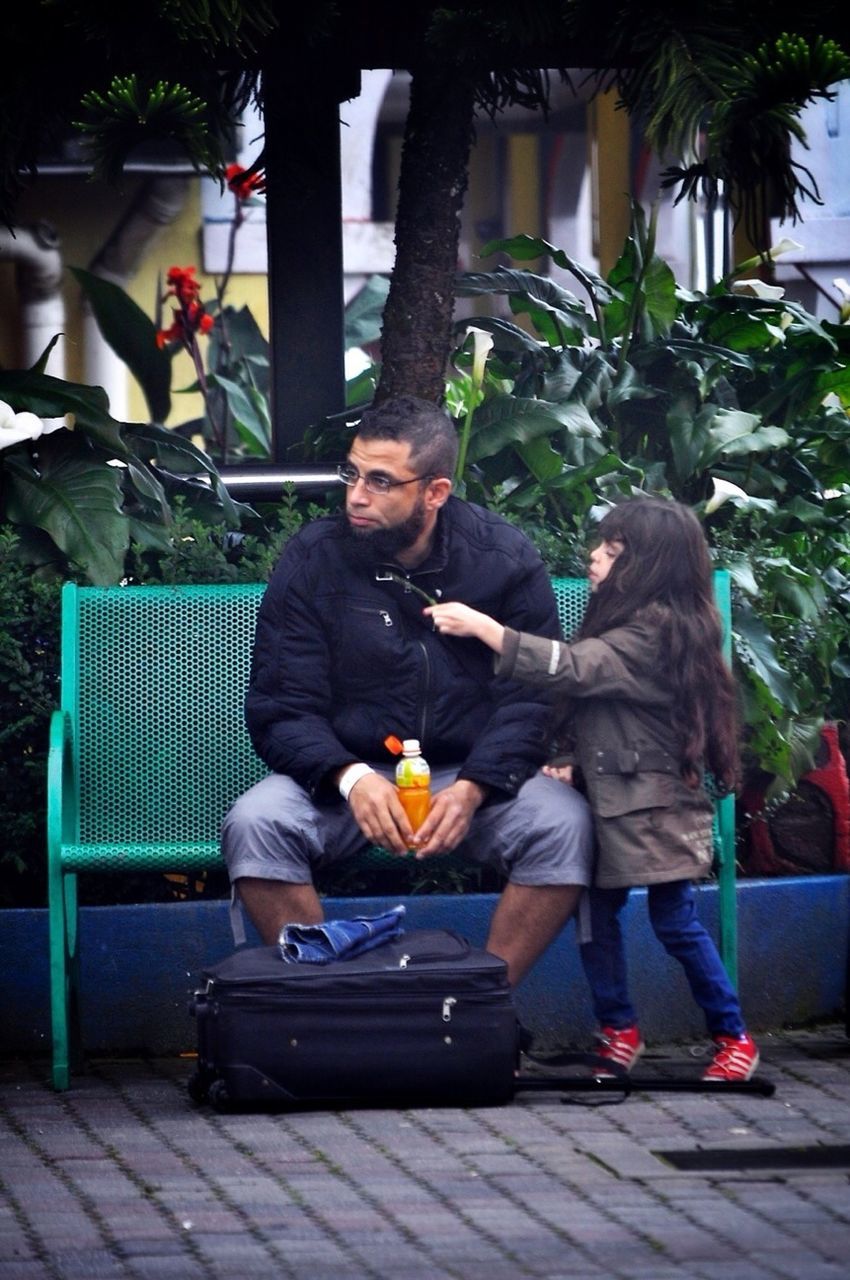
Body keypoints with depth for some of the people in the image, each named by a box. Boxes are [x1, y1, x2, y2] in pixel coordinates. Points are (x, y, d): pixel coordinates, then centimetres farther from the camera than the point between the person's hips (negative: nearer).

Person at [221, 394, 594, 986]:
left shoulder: (506, 558, -3)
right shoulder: (315, 558, -4)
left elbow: (530, 699, -6)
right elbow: (281, 709, -6)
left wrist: (471, 788, -25)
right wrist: (350, 779, -26)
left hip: (473, 776, 0)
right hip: (345, 775, 0)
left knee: (565, 825, -30)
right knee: (255, 824, -30)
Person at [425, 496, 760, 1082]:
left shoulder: (654, 632, -19)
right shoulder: (630, 623, 11)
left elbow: (572, 668, -29)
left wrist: (480, 627, -28)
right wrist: (578, 762, 5)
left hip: (654, 808, -9)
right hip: (612, 799, 9)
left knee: (677, 924, -2)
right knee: (595, 912, 7)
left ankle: (734, 1038, 9)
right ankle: (619, 1031, 18)